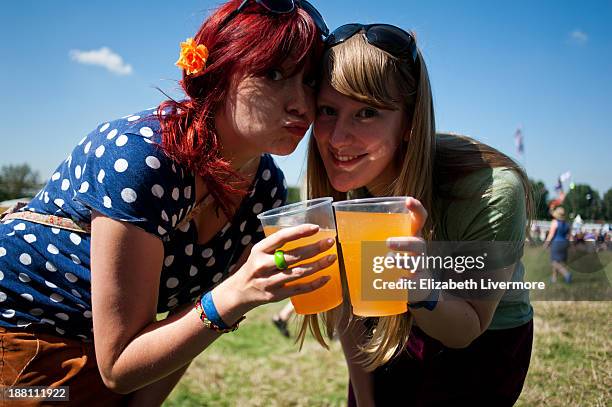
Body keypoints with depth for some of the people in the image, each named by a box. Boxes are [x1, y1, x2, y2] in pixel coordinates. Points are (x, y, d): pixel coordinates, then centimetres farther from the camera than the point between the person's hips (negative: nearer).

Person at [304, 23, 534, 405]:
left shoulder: (491, 193, -34)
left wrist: (424, 293, -43)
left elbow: (469, 328, -21)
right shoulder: (347, 183, -22)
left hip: (484, 345, -2)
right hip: (391, 333, 3)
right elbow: (347, 308, -8)